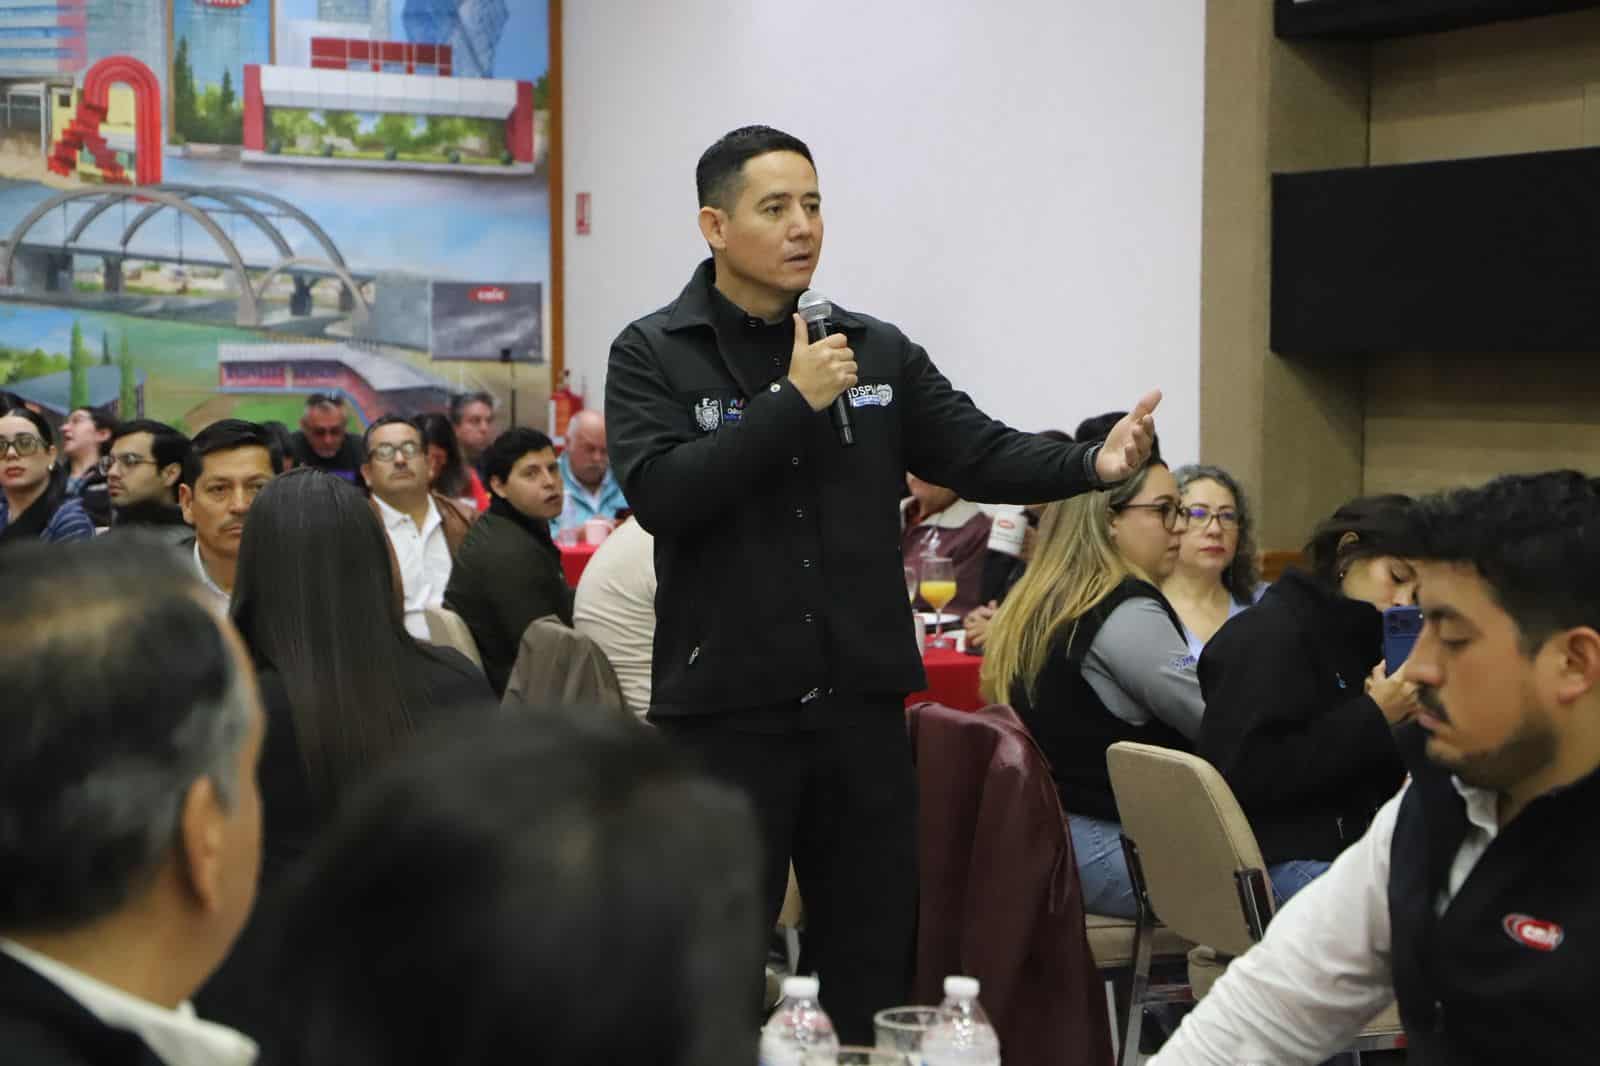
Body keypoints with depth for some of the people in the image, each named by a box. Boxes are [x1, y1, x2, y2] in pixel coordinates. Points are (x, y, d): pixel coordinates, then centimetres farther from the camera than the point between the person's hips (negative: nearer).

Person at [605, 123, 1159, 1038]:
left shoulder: (878, 350, 8)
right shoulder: (654, 355, -3)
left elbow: (982, 456, 2)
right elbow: (659, 493, -17)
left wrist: (1093, 463, -17)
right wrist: (794, 401, -18)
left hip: (862, 702, 4)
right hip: (725, 707, -4)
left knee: (875, 964, 13)